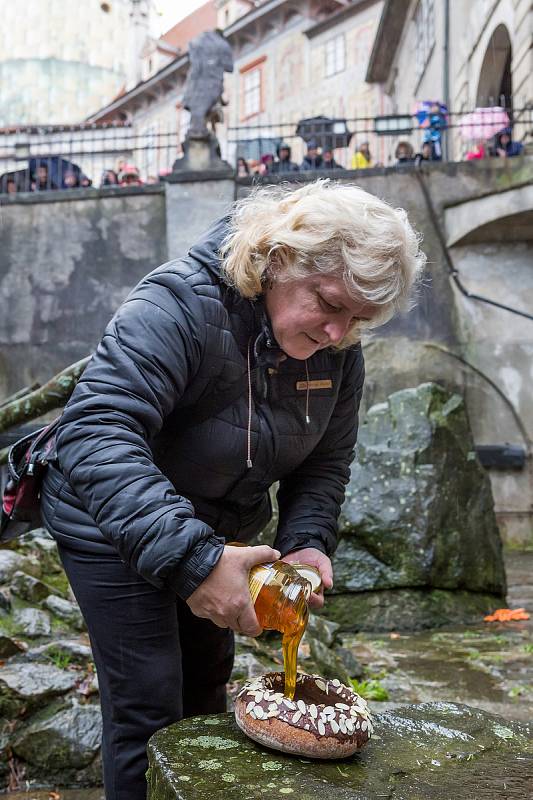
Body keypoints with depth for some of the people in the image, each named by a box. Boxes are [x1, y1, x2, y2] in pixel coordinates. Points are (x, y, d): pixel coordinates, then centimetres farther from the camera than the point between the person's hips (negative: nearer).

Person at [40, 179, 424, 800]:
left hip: (215, 531, 7)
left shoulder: (338, 351, -11)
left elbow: (324, 462, 0)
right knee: (149, 707, -2)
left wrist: (306, 541, -18)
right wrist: (189, 558, -48)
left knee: (206, 691, 21)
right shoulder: (181, 303, -33)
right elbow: (95, 432, -42)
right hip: (114, 528, -6)